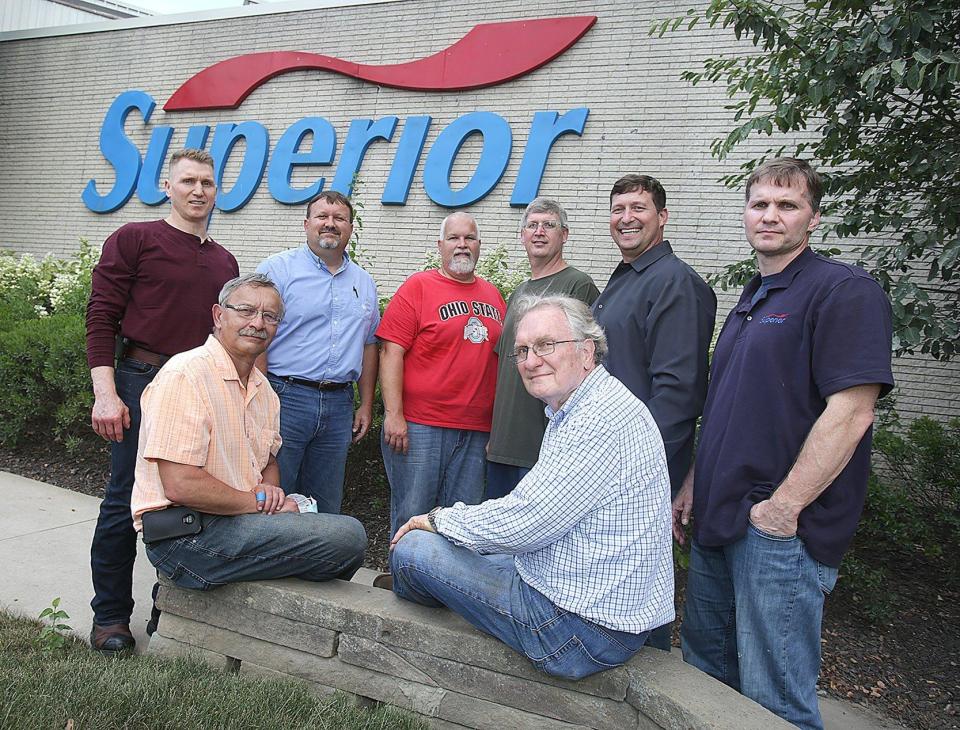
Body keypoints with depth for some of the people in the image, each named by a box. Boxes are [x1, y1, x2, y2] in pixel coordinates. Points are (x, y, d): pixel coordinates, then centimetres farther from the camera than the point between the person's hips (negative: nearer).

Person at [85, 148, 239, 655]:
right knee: (126, 500, 1)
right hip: (142, 382, -5)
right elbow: (101, 317, -6)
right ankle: (110, 617, 16)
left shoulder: (224, 262, 16)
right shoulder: (135, 240, 0)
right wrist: (105, 392, -15)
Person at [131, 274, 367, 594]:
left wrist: (269, 488, 1)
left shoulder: (263, 388, 13)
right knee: (347, 536, -19)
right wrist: (258, 502, -11)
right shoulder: (186, 375, -15)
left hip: (237, 517, 9)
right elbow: (180, 485, -22)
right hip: (186, 534, -9)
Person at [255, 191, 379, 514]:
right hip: (285, 398, -5)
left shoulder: (364, 283, 16)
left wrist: (366, 405, 14)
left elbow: (369, 345, 20)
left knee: (325, 509, 12)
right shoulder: (279, 268, -2)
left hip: (339, 405, 5)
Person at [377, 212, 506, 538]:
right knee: (412, 516, 2)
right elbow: (391, 352, -7)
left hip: (477, 431, 5)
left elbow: (502, 357, 19)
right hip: (418, 425, -4)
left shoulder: (493, 294, 15)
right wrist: (394, 415, -15)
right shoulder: (418, 287, -1)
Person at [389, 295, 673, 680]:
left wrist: (439, 518, -7)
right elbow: (536, 511, 17)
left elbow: (521, 525, -24)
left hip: (583, 627, -10)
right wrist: (450, 519, 6)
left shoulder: (605, 419, -23)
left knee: (412, 549, -4)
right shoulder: (572, 414, 13)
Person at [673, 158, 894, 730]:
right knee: (704, 668, 22)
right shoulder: (753, 299, 17)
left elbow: (851, 411, -20)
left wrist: (784, 506, -19)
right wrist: (693, 485, 17)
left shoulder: (844, 291, -11)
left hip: (780, 530, -9)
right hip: (718, 521, 9)